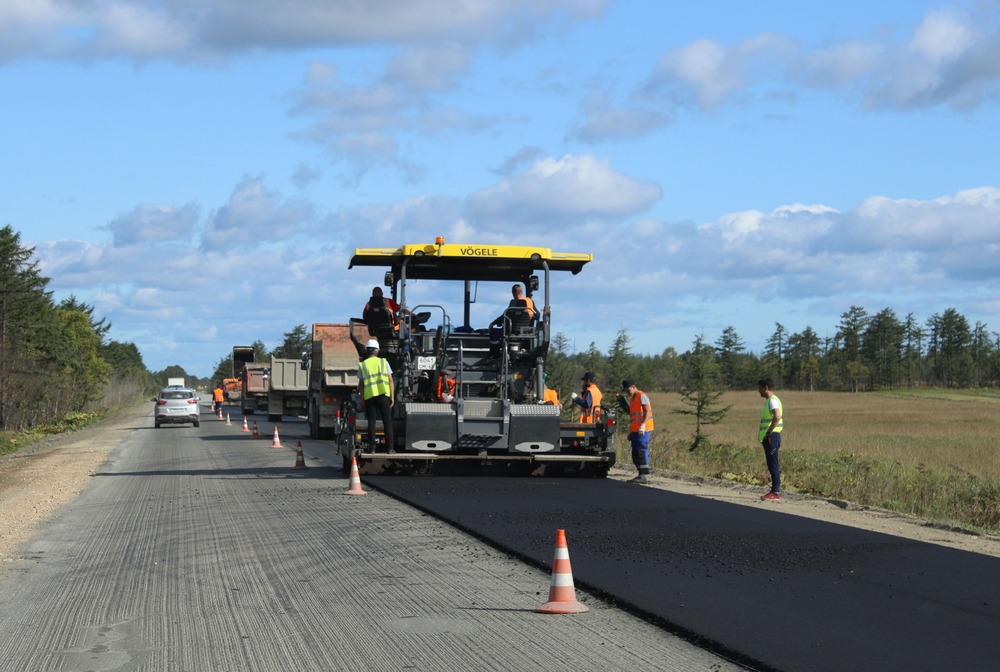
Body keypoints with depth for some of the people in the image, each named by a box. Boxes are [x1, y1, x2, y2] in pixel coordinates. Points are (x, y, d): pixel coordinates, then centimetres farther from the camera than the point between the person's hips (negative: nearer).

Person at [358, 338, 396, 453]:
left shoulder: (362, 365, 9)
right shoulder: (383, 362, 8)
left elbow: (360, 384, 7)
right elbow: (391, 380, 3)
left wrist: (362, 399, 12)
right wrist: (392, 396, 3)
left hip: (369, 396, 1)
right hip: (384, 395, -1)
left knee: (371, 422, 5)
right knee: (387, 421, 2)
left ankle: (372, 448, 1)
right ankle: (390, 447, -4)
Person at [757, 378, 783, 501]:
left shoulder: (773, 400, -12)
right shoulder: (769, 400, 19)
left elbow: (777, 417, -27)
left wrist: (769, 432, -20)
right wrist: (763, 434, 17)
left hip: (771, 436, -10)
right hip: (768, 437, 10)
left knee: (773, 465, -8)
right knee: (772, 465, 11)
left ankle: (776, 492, -7)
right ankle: (775, 491, 14)